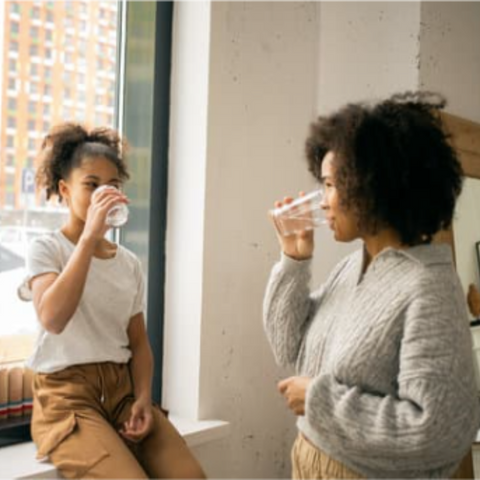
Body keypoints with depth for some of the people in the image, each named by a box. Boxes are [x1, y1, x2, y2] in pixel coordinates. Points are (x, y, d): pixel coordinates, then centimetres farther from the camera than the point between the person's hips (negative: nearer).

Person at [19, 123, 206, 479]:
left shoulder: (130, 263, 13)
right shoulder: (46, 249, -3)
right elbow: (52, 319, -23)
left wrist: (143, 397, -5)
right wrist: (89, 237, -24)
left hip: (122, 389, 5)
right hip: (66, 395, -5)